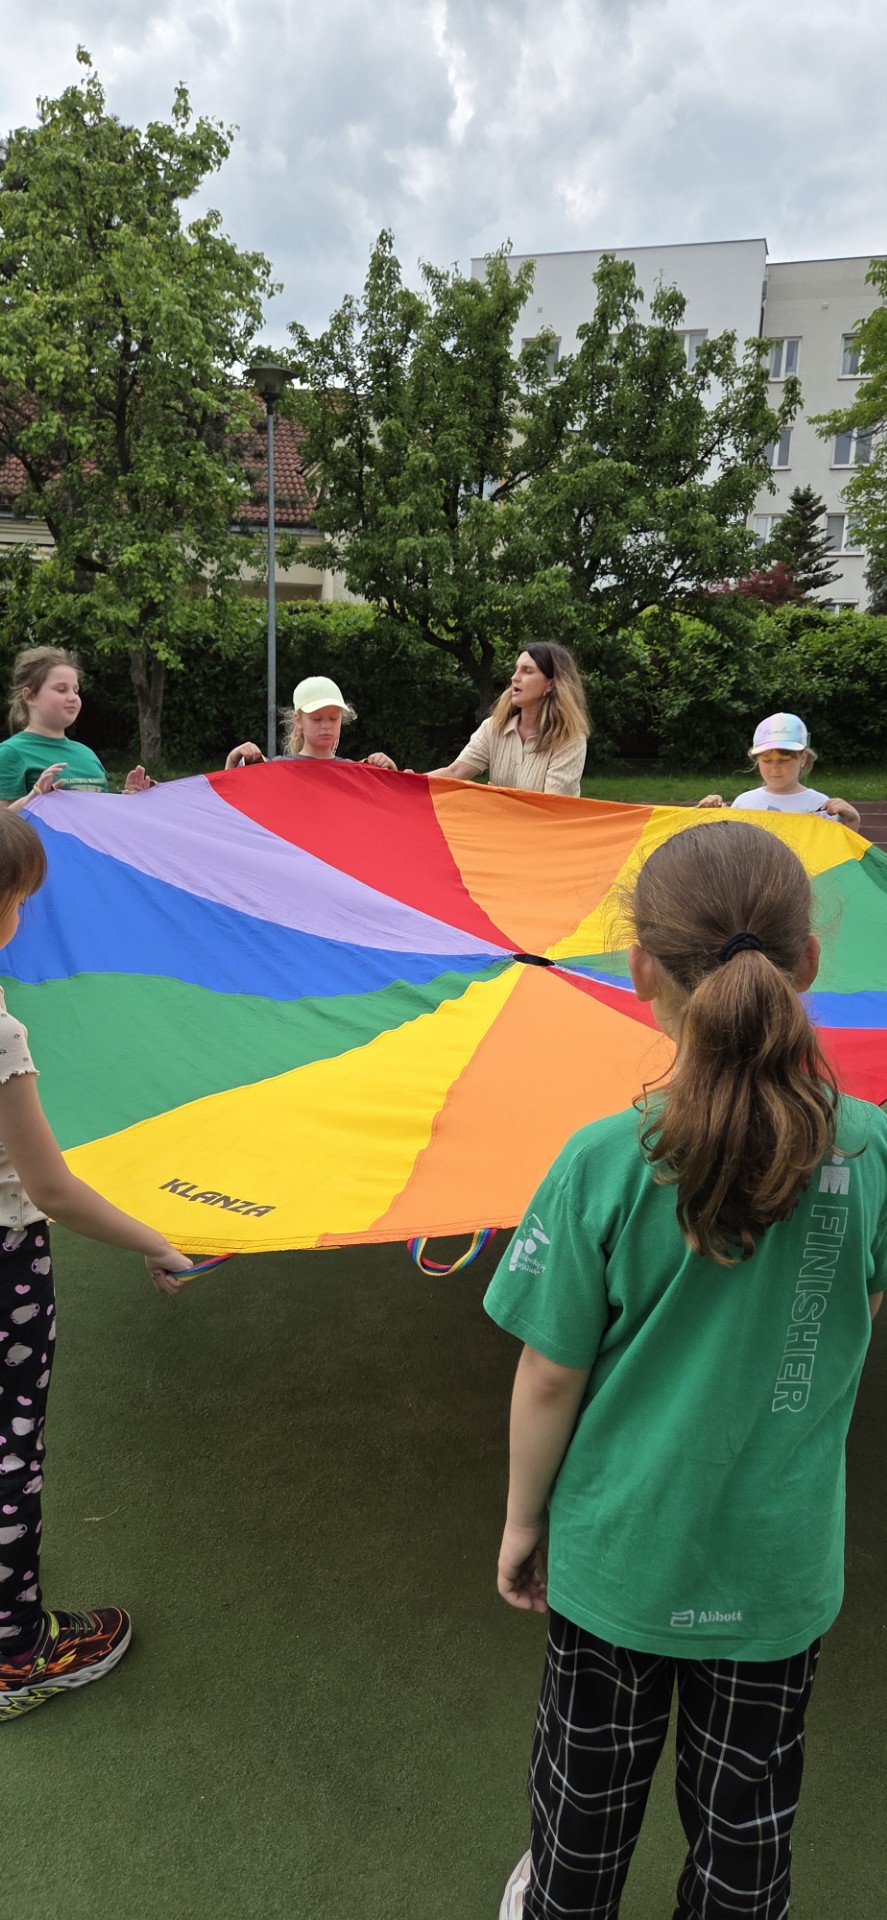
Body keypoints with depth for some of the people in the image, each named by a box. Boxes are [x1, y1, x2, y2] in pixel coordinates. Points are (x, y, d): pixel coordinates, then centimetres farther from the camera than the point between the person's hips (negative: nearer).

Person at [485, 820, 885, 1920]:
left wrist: (523, 1518, 2)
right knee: (746, 1826, 25)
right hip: (780, 1562, 2)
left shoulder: (606, 1163, -25)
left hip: (619, 1549, -1)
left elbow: (548, 1382, -14)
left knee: (589, 1792, 26)